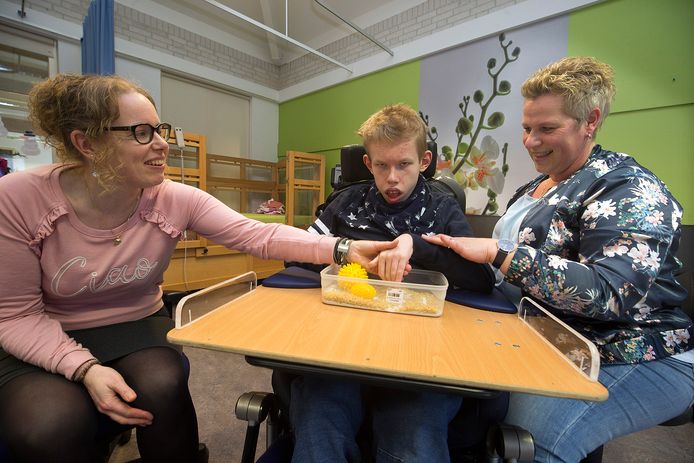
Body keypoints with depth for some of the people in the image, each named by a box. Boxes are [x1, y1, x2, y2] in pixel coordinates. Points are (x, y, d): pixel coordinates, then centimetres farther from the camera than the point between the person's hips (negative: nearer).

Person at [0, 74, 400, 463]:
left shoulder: (176, 200, -15)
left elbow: (258, 236, -23)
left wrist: (342, 249, -35)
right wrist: (85, 369, -28)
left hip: (138, 328, 2)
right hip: (45, 343, -1)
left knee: (163, 391, -26)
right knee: (54, 427, -28)